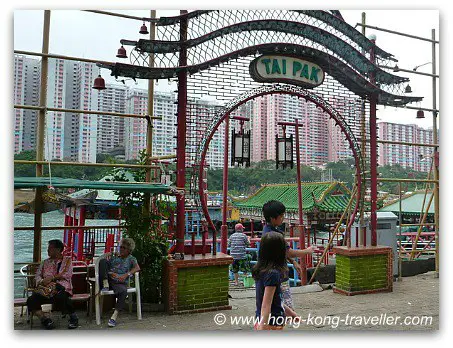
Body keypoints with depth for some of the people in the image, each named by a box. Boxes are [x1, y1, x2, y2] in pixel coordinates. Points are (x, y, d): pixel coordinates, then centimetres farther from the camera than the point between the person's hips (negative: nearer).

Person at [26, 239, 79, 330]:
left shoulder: (67, 260, 12)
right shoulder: (45, 262, 23)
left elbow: (67, 274, -2)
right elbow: (37, 275, 14)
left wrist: (52, 278, -12)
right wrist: (42, 281, -9)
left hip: (61, 288, -4)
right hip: (46, 290, 4)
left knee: (60, 298, -38)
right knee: (31, 300, -25)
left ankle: (73, 317, -15)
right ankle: (45, 319, -12)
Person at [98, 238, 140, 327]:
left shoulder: (131, 259, 16)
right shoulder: (114, 257, 24)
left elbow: (137, 268, -3)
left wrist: (126, 274, -18)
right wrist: (109, 254, 0)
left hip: (120, 282, -2)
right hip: (108, 279, 2)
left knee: (123, 291, -39)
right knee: (103, 260, -17)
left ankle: (114, 316, -37)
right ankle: (105, 285, -22)